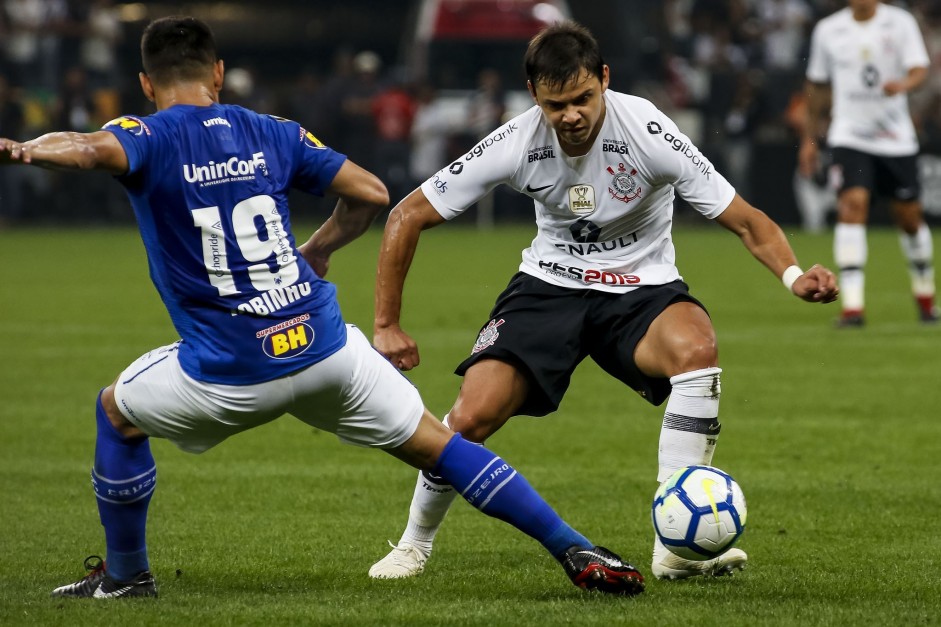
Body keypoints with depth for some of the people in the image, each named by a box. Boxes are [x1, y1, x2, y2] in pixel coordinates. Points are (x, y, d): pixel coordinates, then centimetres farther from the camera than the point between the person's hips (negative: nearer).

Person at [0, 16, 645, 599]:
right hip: (323, 342, 3)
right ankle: (578, 551, 0)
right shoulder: (272, 133, 11)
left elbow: (93, 149, -26)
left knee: (117, 412, 25)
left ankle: (126, 574, 30)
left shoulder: (149, 138, -1)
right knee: (439, 445, 9)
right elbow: (372, 193, 13)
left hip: (229, 376, -3)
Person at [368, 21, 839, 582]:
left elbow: (746, 221, -18)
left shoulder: (647, 131, -22)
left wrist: (794, 275, -37)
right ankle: (415, 544, 12)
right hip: (550, 284, 1)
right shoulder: (516, 144, -16)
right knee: (472, 417, -19)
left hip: (641, 289, -1)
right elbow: (408, 217, -6)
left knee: (697, 347, -35)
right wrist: (386, 325, -7)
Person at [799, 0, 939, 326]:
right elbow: (817, 85, 14)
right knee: (852, 204, -19)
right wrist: (809, 138, 16)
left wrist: (903, 84, -36)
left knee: (909, 216, 8)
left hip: (897, 139, 0)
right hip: (849, 136, 0)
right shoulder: (828, 30, 3)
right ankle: (852, 304, -23)